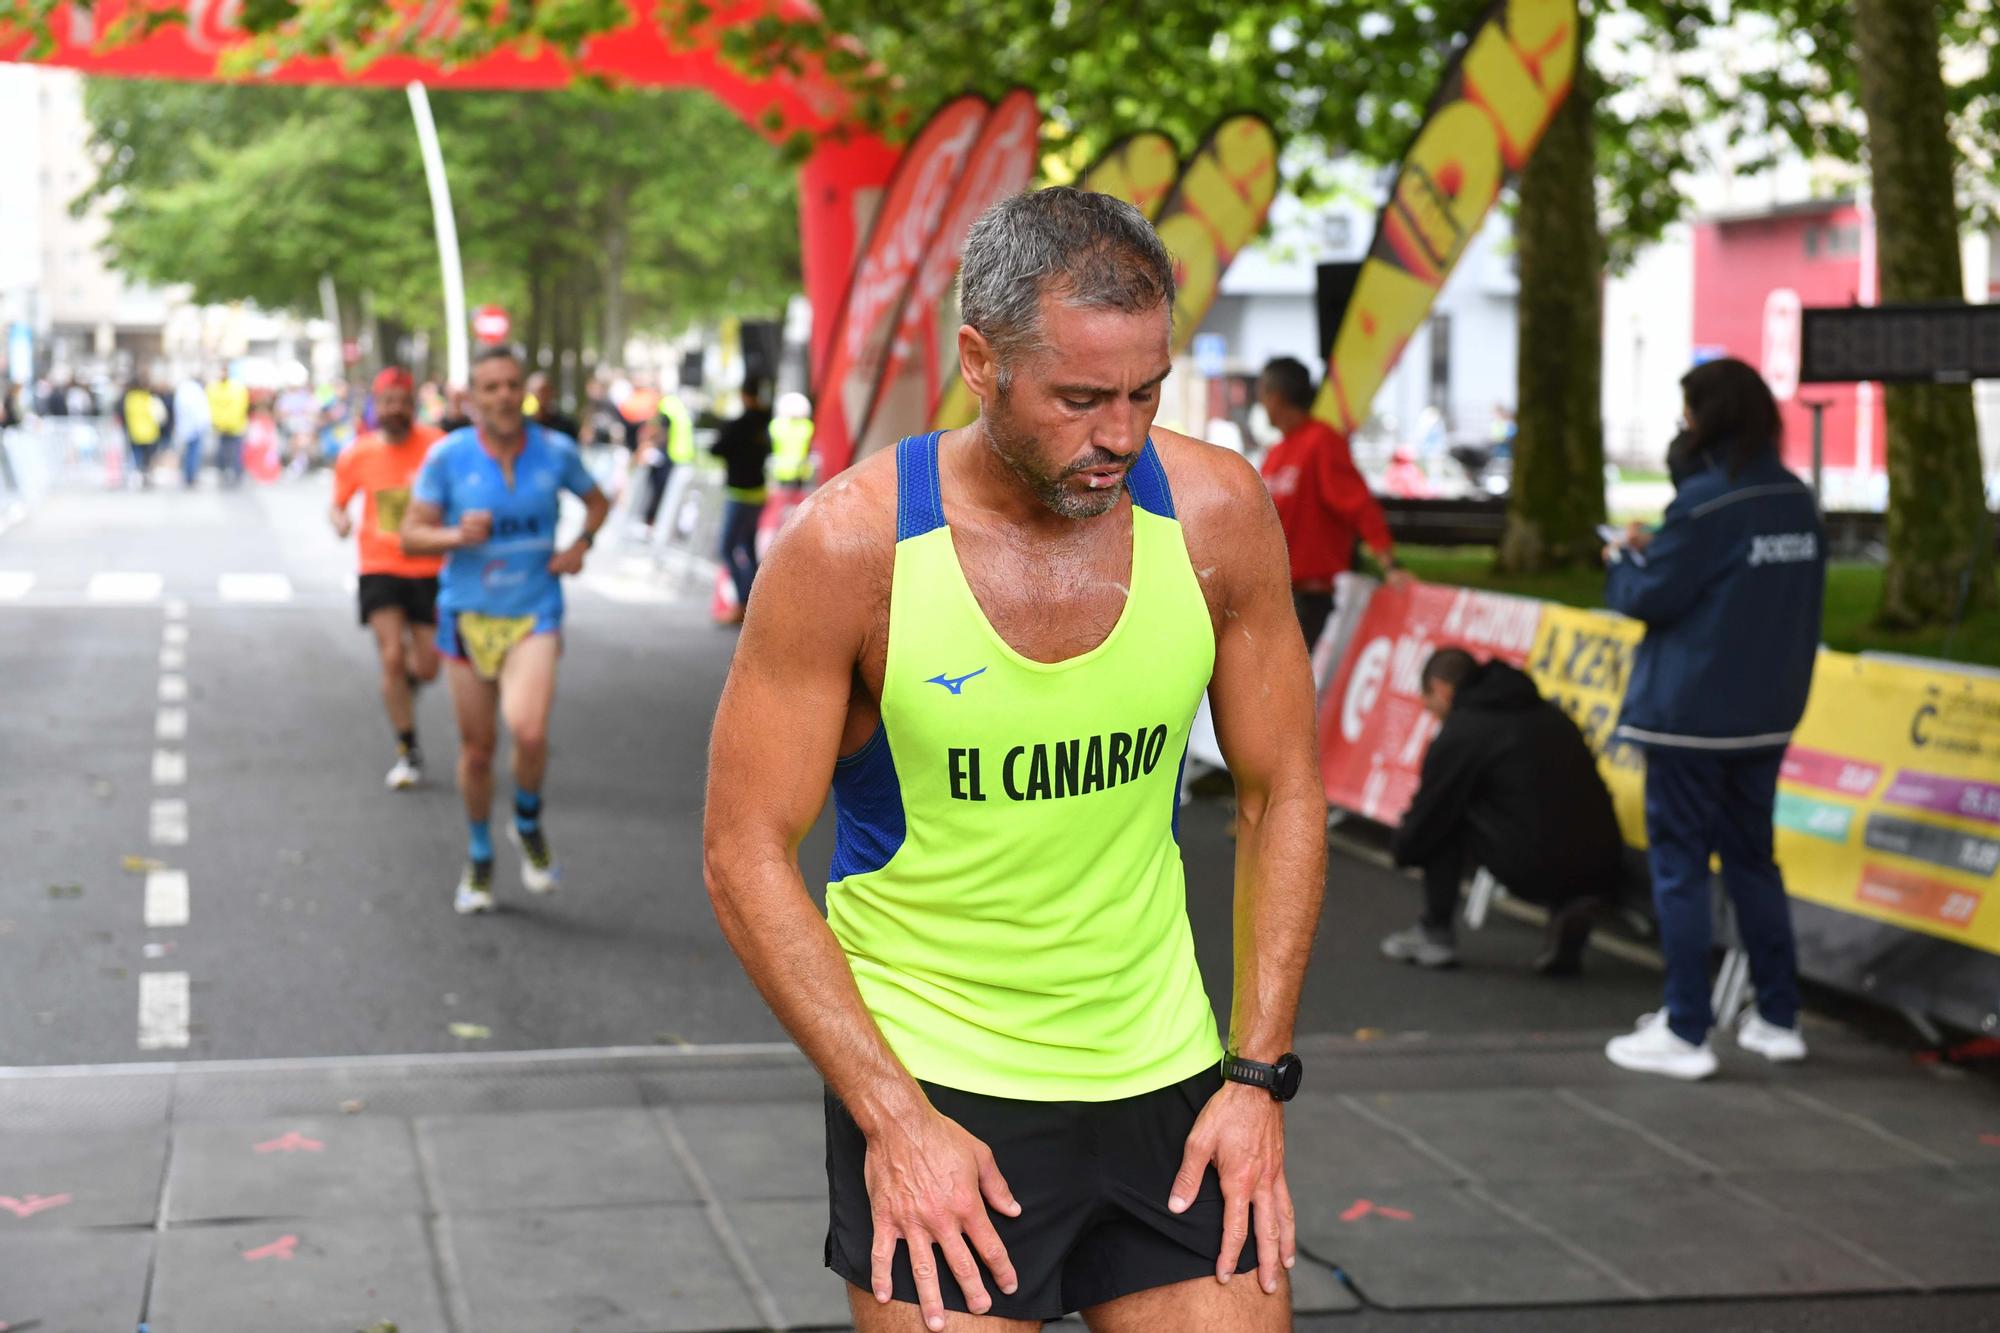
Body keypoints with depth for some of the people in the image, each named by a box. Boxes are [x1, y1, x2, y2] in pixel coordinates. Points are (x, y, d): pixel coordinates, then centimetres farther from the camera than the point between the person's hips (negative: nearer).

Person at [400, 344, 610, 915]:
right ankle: (479, 859, 32)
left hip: (534, 614, -1)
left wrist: (582, 543, -2)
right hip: (468, 615, 1)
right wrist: (456, 536, -21)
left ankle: (529, 824, 8)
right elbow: (411, 533, -2)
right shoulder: (448, 456, -6)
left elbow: (596, 501, 17)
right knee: (476, 748, 8)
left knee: (529, 730, -23)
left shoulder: (556, 451, -2)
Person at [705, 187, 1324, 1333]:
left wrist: (1259, 1076, -1)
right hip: (932, 1086, -3)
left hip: (1167, 1077, 3)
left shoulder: (1217, 512, -6)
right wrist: (892, 1119, -15)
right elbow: (749, 853, -10)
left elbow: (1282, 795, 5)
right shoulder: (853, 546, -15)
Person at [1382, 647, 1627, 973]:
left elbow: (1428, 815, 6)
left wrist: (1402, 849, 30)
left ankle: (1434, 934, 12)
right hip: (1604, 871, 6)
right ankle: (1568, 909, 12)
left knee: (1444, 823, 13)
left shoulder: (1460, 732, 0)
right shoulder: (1548, 713, 22)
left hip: (1535, 872, -6)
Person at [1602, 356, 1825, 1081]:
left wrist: (1624, 559, 7)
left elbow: (1650, 598, -13)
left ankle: (1683, 1033, 2)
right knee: (1752, 858, 17)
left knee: (1679, 864, 1)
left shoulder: (1705, 504, -18)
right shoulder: (1798, 501, 6)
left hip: (1690, 719, -7)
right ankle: (1778, 1020, 21)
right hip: (1767, 716, 7)